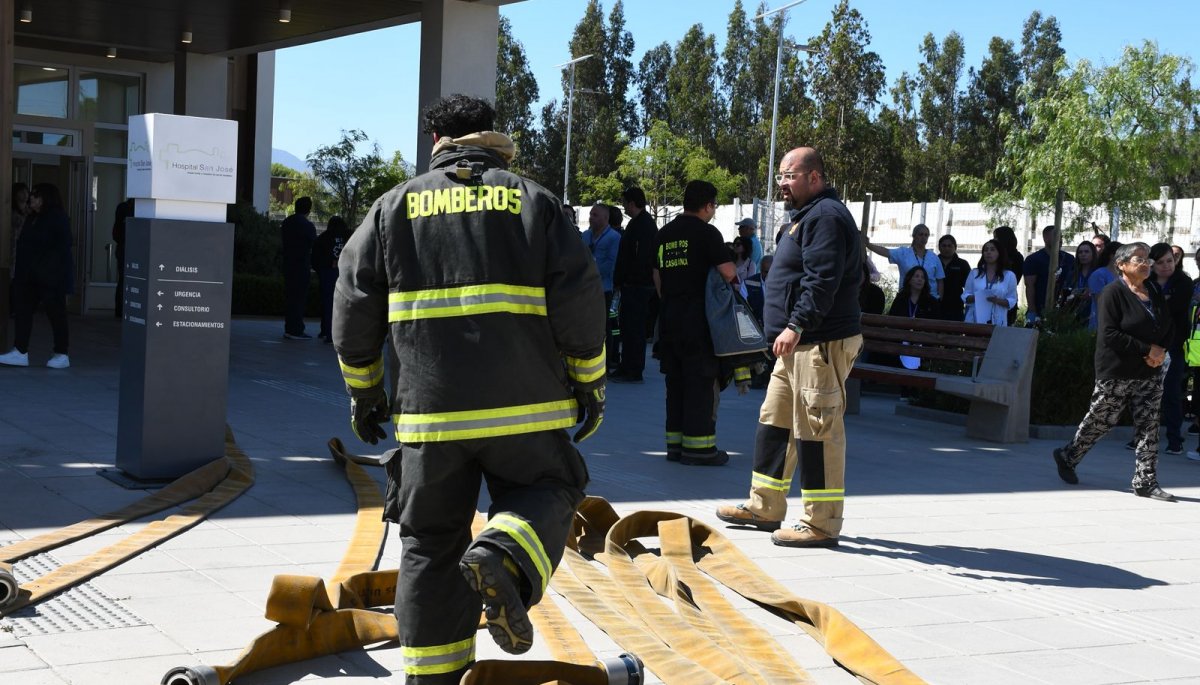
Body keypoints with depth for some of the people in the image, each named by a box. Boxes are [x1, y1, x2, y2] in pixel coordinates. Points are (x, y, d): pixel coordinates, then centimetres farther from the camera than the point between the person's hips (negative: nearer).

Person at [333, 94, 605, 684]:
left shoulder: (395, 206, 9)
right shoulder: (533, 201, 5)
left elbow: (354, 306, 7)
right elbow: (579, 299, -1)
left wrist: (364, 393, 18)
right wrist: (590, 385, 10)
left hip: (429, 409, 2)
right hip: (525, 404, -1)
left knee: (430, 543, 11)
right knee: (549, 489, 18)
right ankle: (504, 560, -13)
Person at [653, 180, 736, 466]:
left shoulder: (665, 233, 13)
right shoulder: (706, 233, -10)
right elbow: (728, 271, -16)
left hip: (669, 316, 7)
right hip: (698, 318, -7)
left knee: (675, 380, 12)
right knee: (702, 381, -2)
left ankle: (675, 442, 16)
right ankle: (698, 445, -2)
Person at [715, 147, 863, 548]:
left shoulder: (826, 217, -13)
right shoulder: (807, 216, 21)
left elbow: (822, 281, -24)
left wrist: (796, 325, -28)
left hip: (821, 344, -12)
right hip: (799, 344, 12)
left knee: (817, 429, -8)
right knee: (774, 421, 16)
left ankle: (821, 524, -3)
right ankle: (764, 507, 25)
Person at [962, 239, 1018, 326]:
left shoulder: (1009, 276, 6)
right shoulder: (974, 273, 11)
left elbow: (1012, 301, 3)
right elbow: (965, 296, 10)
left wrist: (998, 301, -15)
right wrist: (975, 297, -12)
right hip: (974, 321, 1)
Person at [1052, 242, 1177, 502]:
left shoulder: (1155, 295, 11)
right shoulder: (1113, 293, -10)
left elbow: (1168, 329, 17)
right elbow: (1109, 334, -19)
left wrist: (1161, 351, -5)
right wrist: (1148, 350, -19)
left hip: (1150, 373, 6)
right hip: (1116, 373, -6)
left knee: (1149, 427, 2)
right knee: (1100, 421, 5)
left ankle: (1146, 482, 6)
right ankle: (1067, 456, 26)